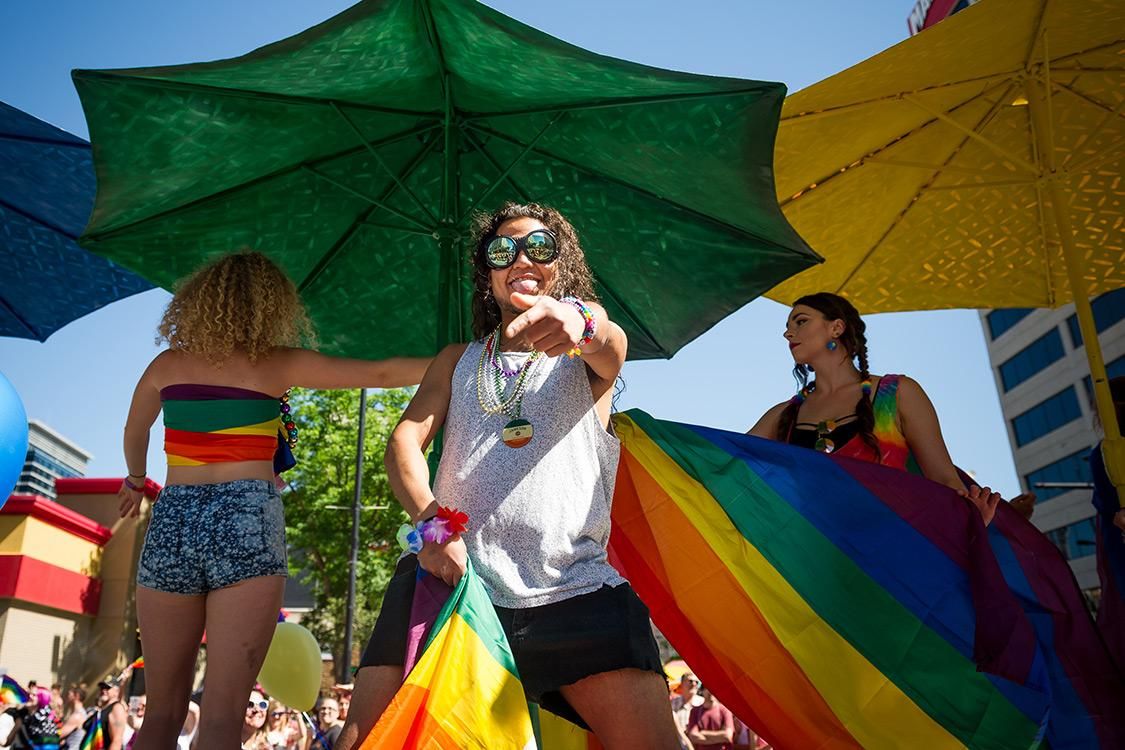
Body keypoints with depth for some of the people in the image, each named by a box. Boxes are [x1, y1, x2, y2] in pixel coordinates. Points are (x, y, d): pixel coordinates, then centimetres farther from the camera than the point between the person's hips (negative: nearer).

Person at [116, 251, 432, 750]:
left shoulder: (168, 364, 12)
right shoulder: (277, 365, 3)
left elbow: (134, 435, 30)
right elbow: (383, 374, 2)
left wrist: (136, 480, 50)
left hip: (172, 520, 4)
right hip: (246, 521, -4)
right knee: (223, 710, -2)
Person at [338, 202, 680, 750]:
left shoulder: (585, 355, 15)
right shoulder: (458, 361, 23)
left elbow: (613, 345, -11)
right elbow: (404, 442, 10)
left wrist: (581, 320, -37)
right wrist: (430, 520, -12)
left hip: (574, 587, -1)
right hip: (452, 576, 2)